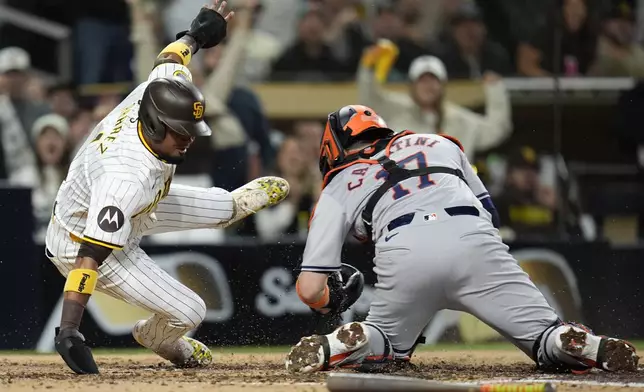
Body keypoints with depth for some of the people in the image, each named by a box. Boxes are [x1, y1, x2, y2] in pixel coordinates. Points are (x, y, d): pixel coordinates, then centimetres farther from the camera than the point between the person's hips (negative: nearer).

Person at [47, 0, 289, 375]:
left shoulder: (158, 93, -24)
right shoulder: (126, 180, -45)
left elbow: (171, 59, 1)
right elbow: (90, 257, -46)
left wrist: (197, 35, 20)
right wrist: (69, 332, -50)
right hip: (80, 241, -8)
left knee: (222, 207, 19)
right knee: (188, 312, -8)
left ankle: (235, 204, 58)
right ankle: (157, 337, 28)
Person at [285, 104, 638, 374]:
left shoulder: (338, 188, 26)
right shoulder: (439, 144, 35)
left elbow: (310, 289, 18)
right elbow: (488, 210, 30)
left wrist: (330, 300, 40)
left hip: (402, 254, -1)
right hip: (473, 240, 1)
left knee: (388, 345, 24)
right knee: (549, 339, 4)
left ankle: (333, 347, -8)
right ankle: (593, 349, -29)